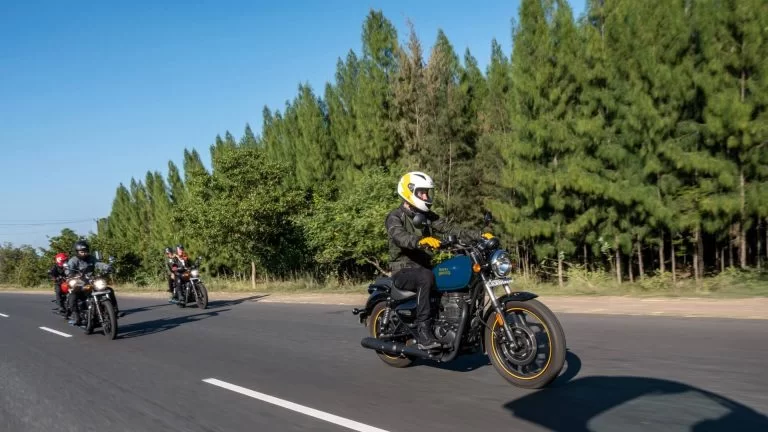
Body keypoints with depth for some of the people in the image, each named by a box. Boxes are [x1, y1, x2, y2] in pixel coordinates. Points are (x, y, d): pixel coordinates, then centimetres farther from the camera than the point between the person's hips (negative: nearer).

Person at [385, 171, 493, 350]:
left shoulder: (428, 216, 14)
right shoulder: (395, 217, -7)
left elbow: (450, 230, 3)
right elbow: (400, 237, -29)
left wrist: (480, 235, -11)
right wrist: (421, 240, -51)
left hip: (424, 268, 7)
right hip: (403, 271, -6)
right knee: (426, 277, -40)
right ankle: (423, 332, -37)